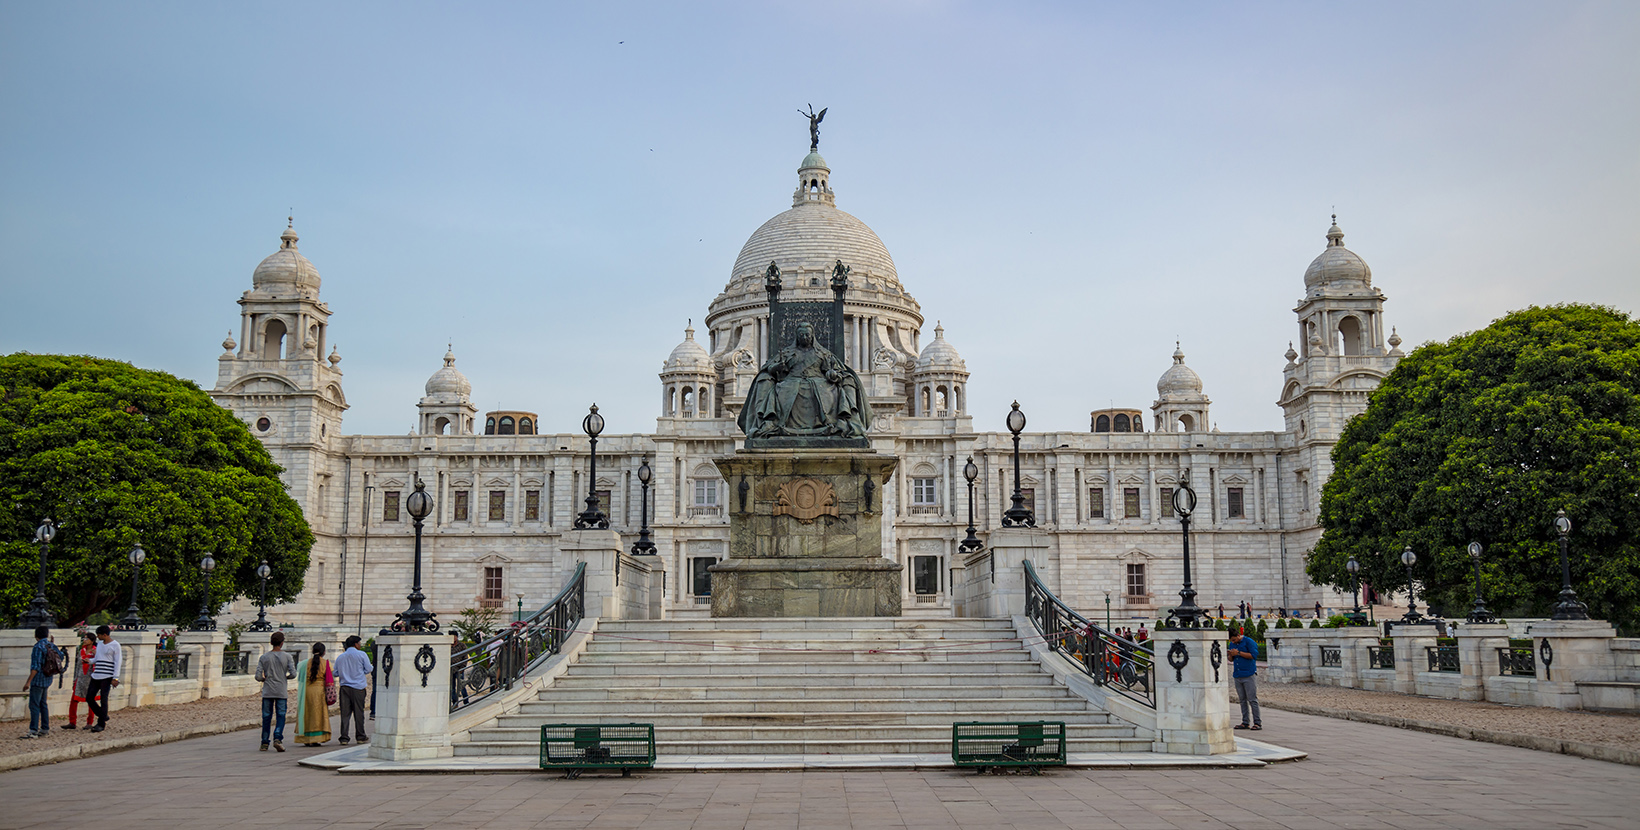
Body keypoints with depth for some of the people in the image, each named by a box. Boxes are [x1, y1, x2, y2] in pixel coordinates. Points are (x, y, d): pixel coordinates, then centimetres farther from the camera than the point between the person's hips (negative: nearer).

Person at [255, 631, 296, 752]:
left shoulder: (264, 657, 2)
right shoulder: (286, 656, -2)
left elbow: (258, 676, -3)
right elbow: (293, 674, -8)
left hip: (267, 692, 2)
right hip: (281, 692, -1)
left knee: (266, 718, 8)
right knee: (280, 716, 2)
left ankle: (264, 743, 10)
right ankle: (278, 738, -16)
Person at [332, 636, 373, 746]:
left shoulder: (340, 658, 8)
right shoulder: (361, 655, -3)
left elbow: (335, 673, 12)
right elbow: (368, 669, 0)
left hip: (344, 687, 3)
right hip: (358, 687, -3)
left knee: (345, 713, 3)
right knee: (358, 712, 6)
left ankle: (344, 738, -1)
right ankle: (360, 736, 13)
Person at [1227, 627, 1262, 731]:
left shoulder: (1249, 642, -5)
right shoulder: (1232, 644, 15)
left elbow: (1254, 655, -14)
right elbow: (1231, 659, 21)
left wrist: (1238, 653, -15)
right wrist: (1231, 655, -3)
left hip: (1249, 675, -6)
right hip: (1237, 676, 7)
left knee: (1252, 699, -6)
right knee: (1242, 700, 7)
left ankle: (1257, 723, -3)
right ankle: (1245, 723, 10)